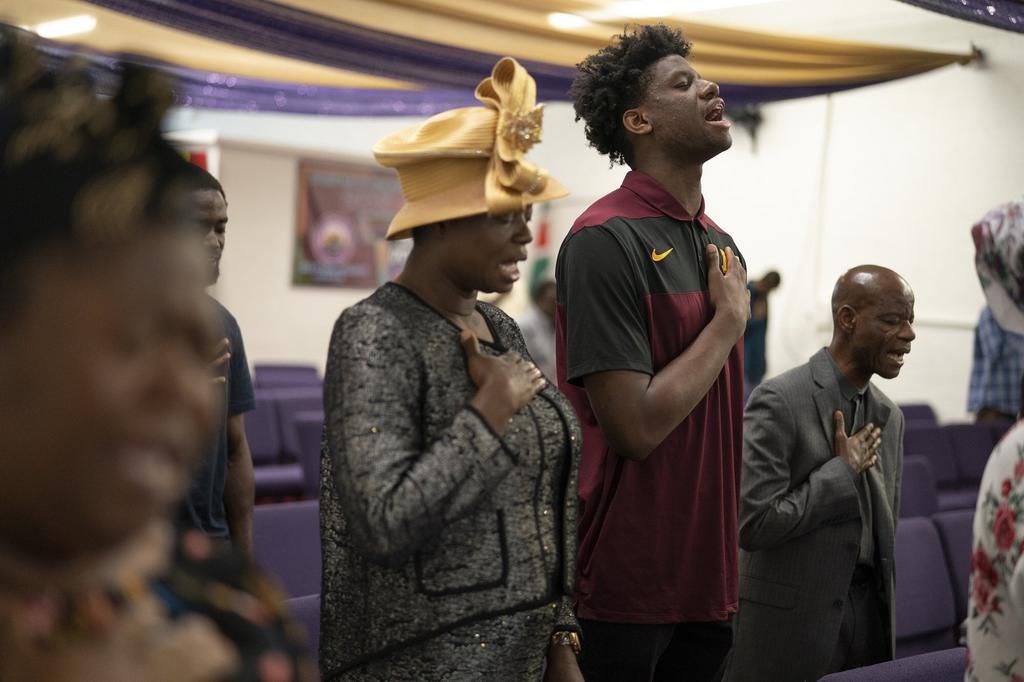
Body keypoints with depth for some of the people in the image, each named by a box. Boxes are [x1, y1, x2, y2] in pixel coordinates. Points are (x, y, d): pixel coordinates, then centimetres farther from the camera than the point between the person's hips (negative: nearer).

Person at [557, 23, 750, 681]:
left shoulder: (722, 244, 10)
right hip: (624, 589, -7)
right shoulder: (605, 241, -15)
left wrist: (727, 552, 16)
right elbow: (636, 427, -22)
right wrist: (729, 319, -11)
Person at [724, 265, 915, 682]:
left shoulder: (889, 416, 9)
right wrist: (843, 471, -14)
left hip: (871, 614, 6)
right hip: (791, 620, -6)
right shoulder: (779, 401, -14)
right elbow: (752, 523, -20)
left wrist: (887, 627, 17)